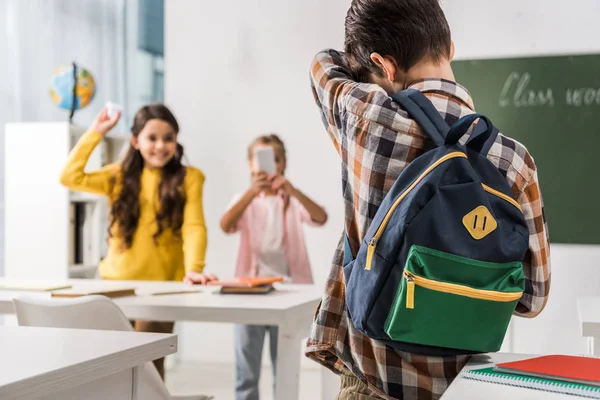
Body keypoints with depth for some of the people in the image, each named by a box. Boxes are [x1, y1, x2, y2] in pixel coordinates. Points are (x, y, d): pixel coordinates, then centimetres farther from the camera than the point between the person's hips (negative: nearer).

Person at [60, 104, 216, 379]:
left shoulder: (188, 178, -1)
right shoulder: (120, 175, 7)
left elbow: (193, 226, -11)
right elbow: (70, 177, -2)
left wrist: (193, 269, -26)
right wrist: (95, 133, -2)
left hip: (161, 284, -3)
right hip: (116, 282, 3)